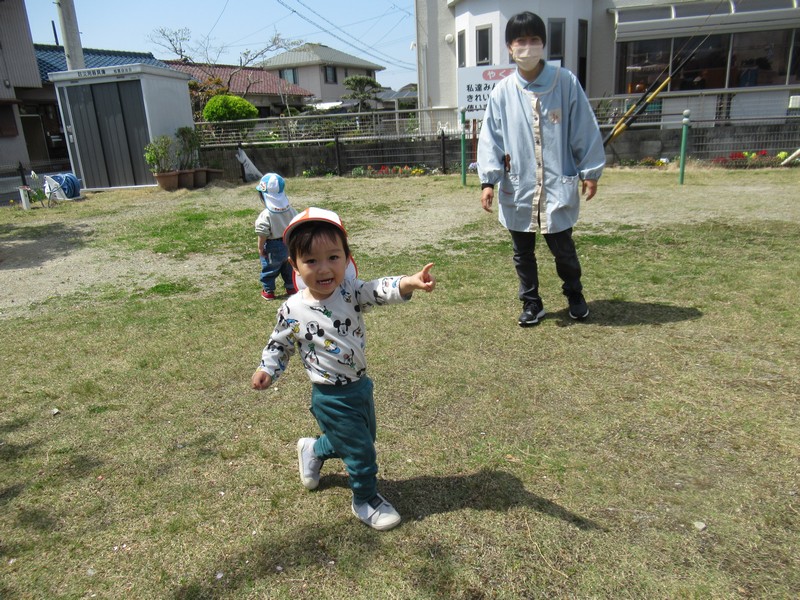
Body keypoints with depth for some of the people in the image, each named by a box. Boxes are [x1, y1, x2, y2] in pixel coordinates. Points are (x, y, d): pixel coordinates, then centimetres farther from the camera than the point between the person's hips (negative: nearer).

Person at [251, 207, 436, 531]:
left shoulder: (350, 291, -11)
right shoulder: (293, 311, -15)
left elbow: (379, 290, -29)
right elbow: (280, 344, 1)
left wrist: (408, 283, -47)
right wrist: (266, 370, -14)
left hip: (361, 385, 5)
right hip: (331, 397, -5)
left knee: (362, 438, 26)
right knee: (361, 451, 2)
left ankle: (313, 450, 53)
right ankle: (365, 500, 31)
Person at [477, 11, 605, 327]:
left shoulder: (566, 82, -2)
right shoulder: (502, 92, 0)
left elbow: (584, 130, 1)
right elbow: (490, 138, -2)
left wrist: (590, 171, 2)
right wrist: (488, 180, -12)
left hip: (558, 187, -1)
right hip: (517, 190, 2)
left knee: (563, 249, 10)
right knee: (523, 253, 12)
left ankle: (574, 295, 37)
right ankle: (531, 303, 31)